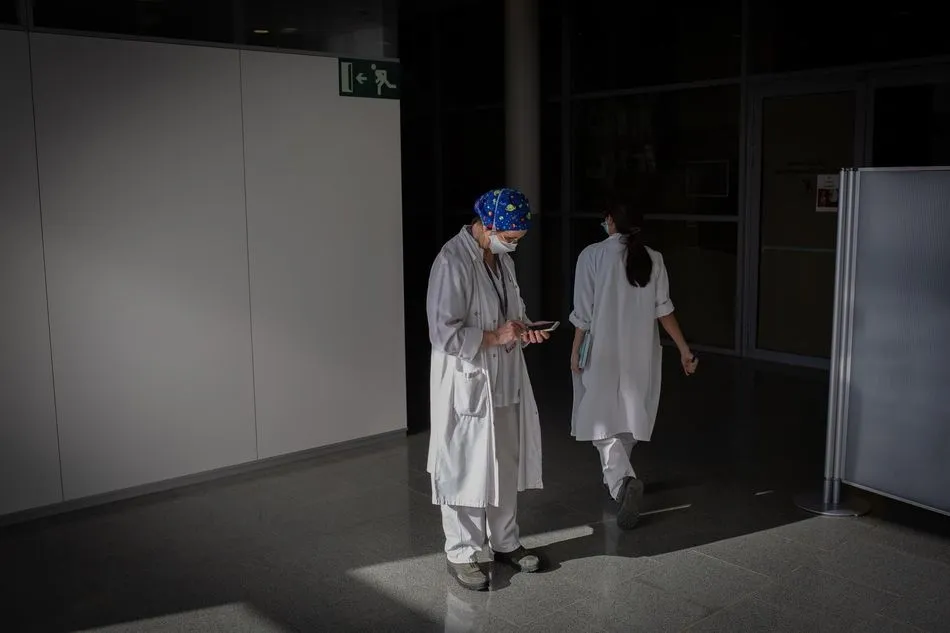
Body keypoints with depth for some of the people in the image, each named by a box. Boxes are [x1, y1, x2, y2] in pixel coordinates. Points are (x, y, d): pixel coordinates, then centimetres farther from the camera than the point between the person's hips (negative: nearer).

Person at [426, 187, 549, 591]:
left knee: (506, 467, 17)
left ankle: (505, 542, 33)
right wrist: (496, 337, -20)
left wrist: (522, 331, 0)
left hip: (505, 381, 8)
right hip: (466, 384, -8)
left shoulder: (502, 259, 7)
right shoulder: (452, 262, -20)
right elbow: (443, 333, -22)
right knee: (465, 471, 5)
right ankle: (461, 553, 21)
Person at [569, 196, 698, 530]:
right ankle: (618, 477, 34)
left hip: (604, 351, -4)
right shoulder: (653, 258, 1)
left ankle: (624, 481, -22)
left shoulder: (592, 255, -9)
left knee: (603, 419, 0)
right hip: (640, 351, 4)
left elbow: (584, 311, -9)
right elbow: (663, 308, -3)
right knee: (629, 415, 18)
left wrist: (576, 351, 0)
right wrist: (684, 348, 2)